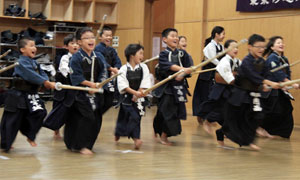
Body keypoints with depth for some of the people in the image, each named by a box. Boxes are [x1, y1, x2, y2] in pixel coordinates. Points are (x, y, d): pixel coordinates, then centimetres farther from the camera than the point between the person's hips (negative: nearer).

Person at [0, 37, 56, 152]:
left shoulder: (34, 63, 11)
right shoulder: (22, 62, -17)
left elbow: (42, 73, 4)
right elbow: (31, 75, -29)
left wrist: (47, 82, -17)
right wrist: (46, 82, -32)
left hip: (32, 96, 7)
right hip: (19, 96, -7)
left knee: (40, 113, -8)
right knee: (12, 120, 0)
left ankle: (30, 136, 12)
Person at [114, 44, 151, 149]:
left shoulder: (143, 67, 0)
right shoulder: (124, 69, -9)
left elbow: (145, 84, -4)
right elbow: (123, 85, -16)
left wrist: (138, 94, -13)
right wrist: (134, 92, -26)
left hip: (139, 98, 3)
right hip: (127, 97, -3)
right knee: (134, 116, -12)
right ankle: (136, 138, -8)